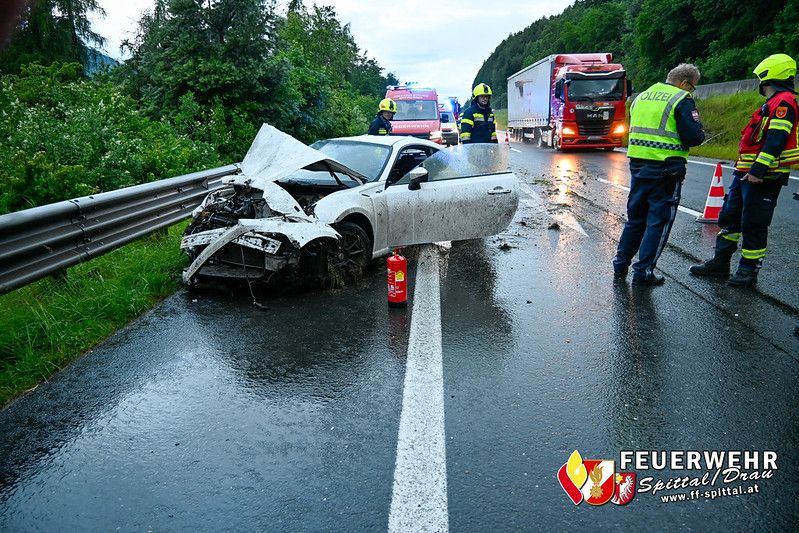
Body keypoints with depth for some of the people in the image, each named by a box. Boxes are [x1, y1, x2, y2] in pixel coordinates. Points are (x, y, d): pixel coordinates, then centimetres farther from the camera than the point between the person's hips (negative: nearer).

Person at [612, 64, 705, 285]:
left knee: (635, 217, 17)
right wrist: (700, 133, 9)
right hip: (666, 169, -6)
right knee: (659, 221, 3)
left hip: (637, 164, 6)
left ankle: (620, 265, 21)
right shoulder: (682, 100, -7)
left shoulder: (642, 96, 14)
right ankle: (643, 271, 5)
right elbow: (693, 137, -14)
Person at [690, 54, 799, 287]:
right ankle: (720, 262, 22)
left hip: (763, 177, -10)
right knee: (730, 217, 13)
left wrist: (758, 170, -28)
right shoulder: (772, 104, 20)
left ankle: (749, 270, 8)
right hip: (746, 173, 10)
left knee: (753, 224, -3)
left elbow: (776, 140, -23)